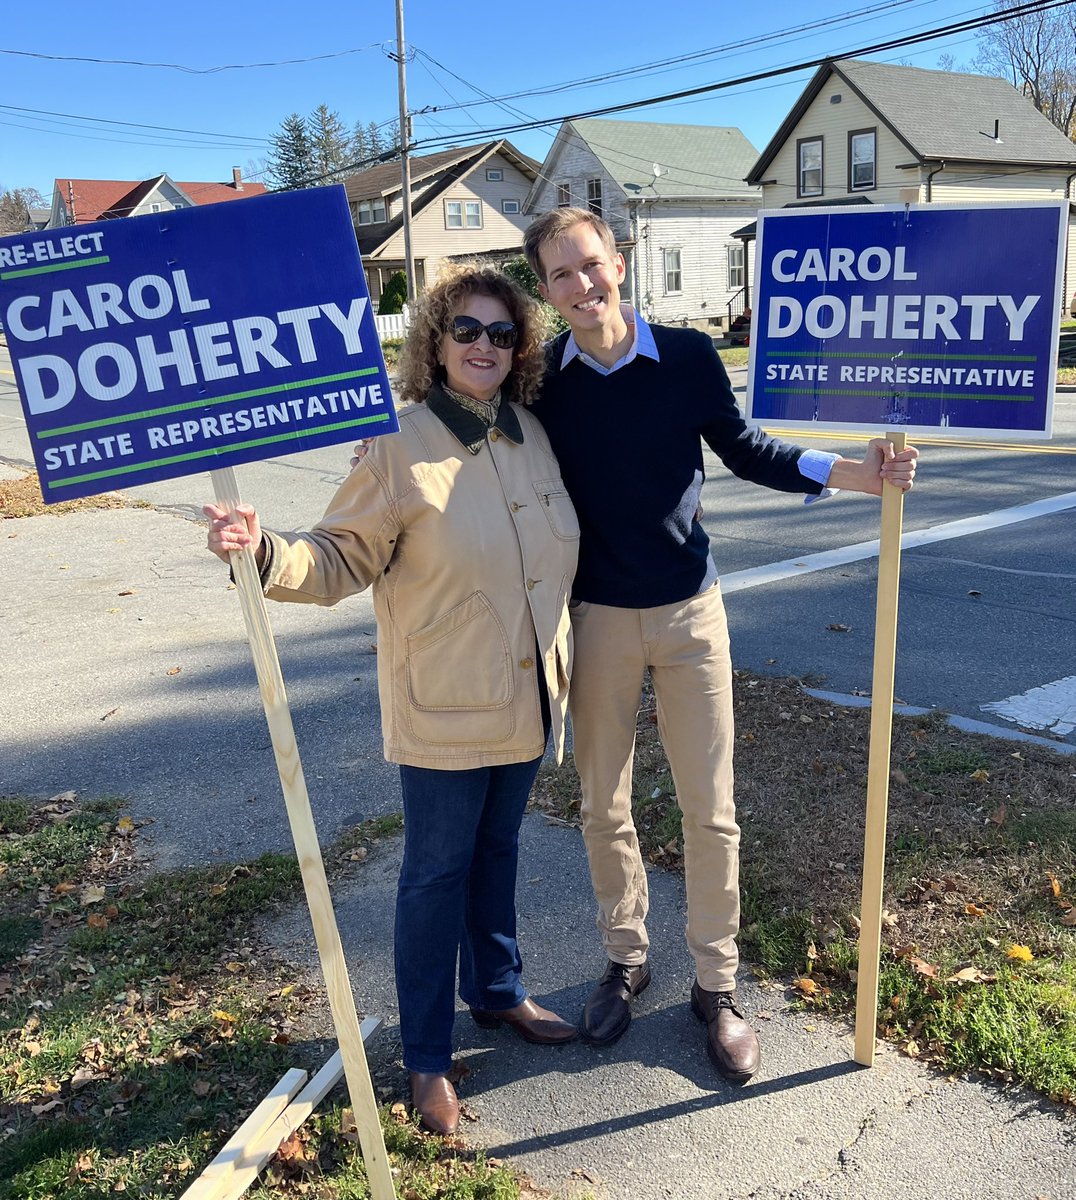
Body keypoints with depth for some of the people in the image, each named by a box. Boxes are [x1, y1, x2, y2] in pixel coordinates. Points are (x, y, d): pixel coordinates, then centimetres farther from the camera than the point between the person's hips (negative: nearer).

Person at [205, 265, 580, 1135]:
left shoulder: (531, 434, 4)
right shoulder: (402, 446, -14)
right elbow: (342, 558, -16)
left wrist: (561, 658, 18)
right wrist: (265, 552, -33)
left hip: (526, 696, 6)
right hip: (444, 706, -5)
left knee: (497, 850, 21)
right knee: (437, 871, 6)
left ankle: (497, 991, 43)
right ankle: (427, 1058, 23)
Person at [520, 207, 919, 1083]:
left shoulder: (688, 356, -7)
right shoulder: (543, 379, -6)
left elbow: (743, 451, 4)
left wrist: (853, 474, -8)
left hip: (689, 612, -1)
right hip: (596, 618, 1)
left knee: (710, 810, 6)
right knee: (605, 807, 13)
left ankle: (716, 984, 25)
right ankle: (626, 959, 36)